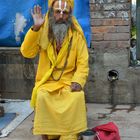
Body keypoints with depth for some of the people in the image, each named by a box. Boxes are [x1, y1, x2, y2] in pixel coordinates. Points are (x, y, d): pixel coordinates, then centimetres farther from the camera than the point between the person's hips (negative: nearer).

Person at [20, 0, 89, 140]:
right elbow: (27, 53, -8)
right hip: (46, 82, 1)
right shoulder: (43, 32, 3)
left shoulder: (77, 35, 0)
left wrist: (77, 81, -20)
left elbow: (83, 64, -1)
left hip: (68, 82, 0)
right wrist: (35, 28, -17)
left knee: (77, 97, -29)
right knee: (42, 97, -29)